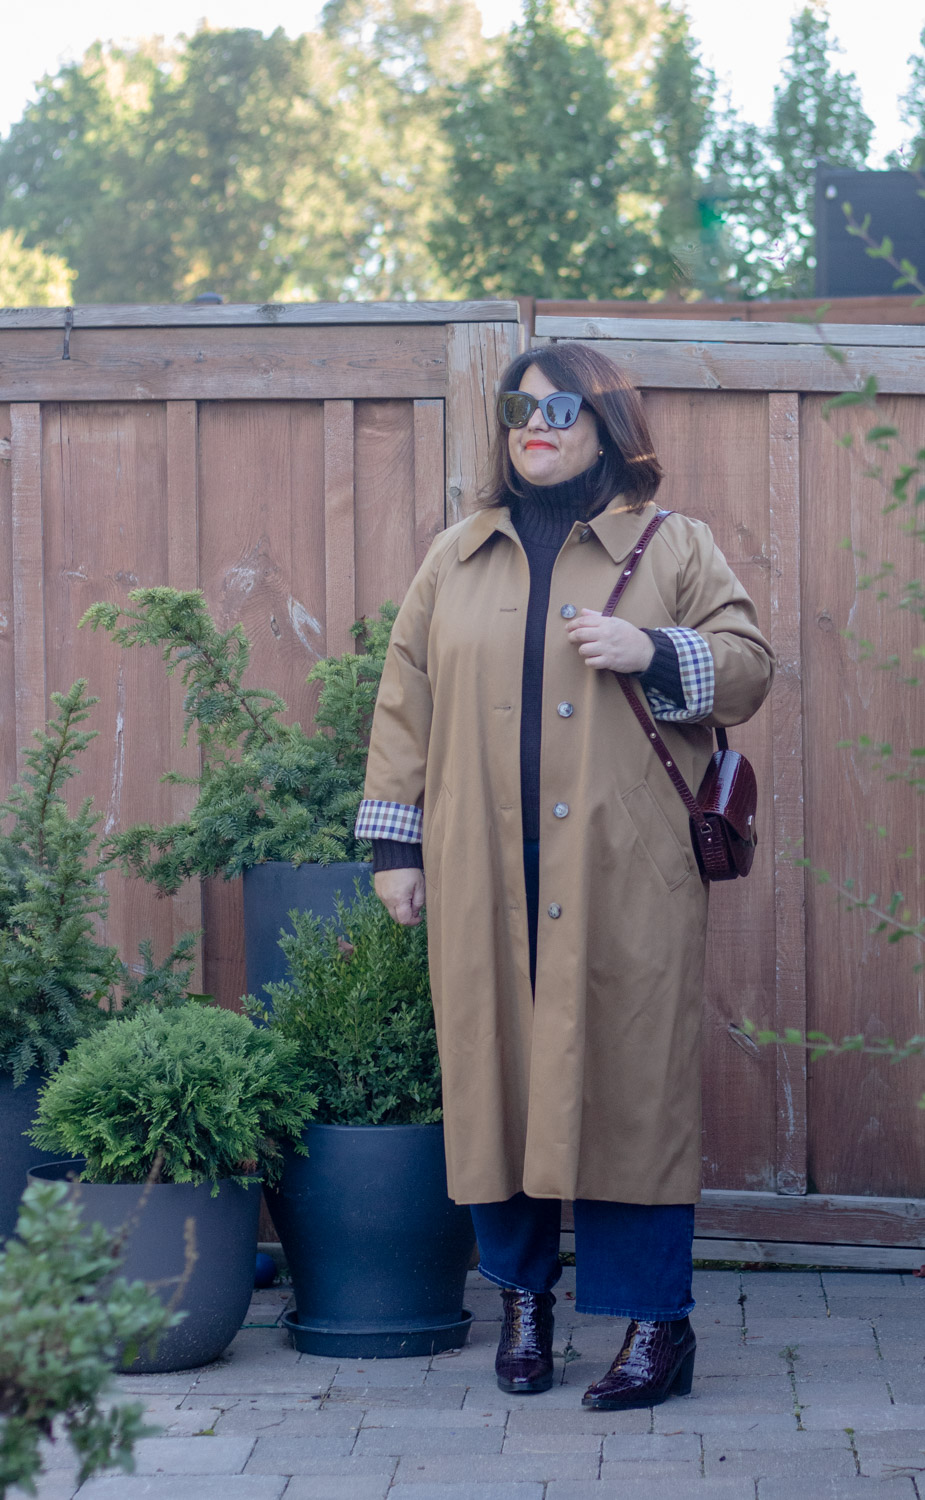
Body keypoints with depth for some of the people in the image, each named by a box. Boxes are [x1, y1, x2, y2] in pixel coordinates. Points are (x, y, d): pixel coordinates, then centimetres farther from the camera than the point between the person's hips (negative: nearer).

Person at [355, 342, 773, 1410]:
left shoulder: (674, 548, 8)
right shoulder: (457, 558, 15)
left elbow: (748, 667, 6)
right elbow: (407, 698, 14)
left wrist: (654, 653, -12)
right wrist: (395, 840, 7)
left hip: (625, 873, -2)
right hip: (484, 874, 2)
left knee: (631, 1073, -5)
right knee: (496, 1066, 2)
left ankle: (656, 1320, 1)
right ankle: (523, 1299, 16)